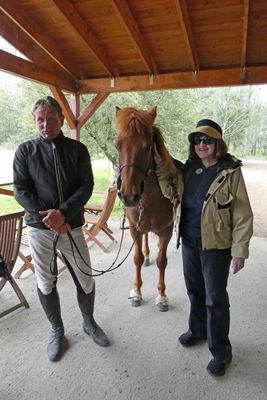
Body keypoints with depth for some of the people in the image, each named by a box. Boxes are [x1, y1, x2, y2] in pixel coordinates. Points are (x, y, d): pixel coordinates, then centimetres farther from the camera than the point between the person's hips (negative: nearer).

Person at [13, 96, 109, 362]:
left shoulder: (77, 150, 1)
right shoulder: (26, 151, 0)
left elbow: (86, 187, -6)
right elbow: (20, 191, -5)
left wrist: (63, 213, -21)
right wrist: (49, 217, -16)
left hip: (72, 227, 1)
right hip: (39, 228, 0)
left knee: (86, 280, 10)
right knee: (45, 284, 12)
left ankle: (89, 322, 38)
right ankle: (56, 330, 37)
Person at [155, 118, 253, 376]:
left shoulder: (230, 171, -13)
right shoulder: (189, 168, 3)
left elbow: (243, 215, -13)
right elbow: (173, 194, 9)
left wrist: (239, 251, -16)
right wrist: (160, 169, -3)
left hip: (216, 245, -5)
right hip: (189, 241, 6)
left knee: (215, 298, 7)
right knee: (194, 290, 22)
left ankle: (220, 351, 28)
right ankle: (198, 330, 46)